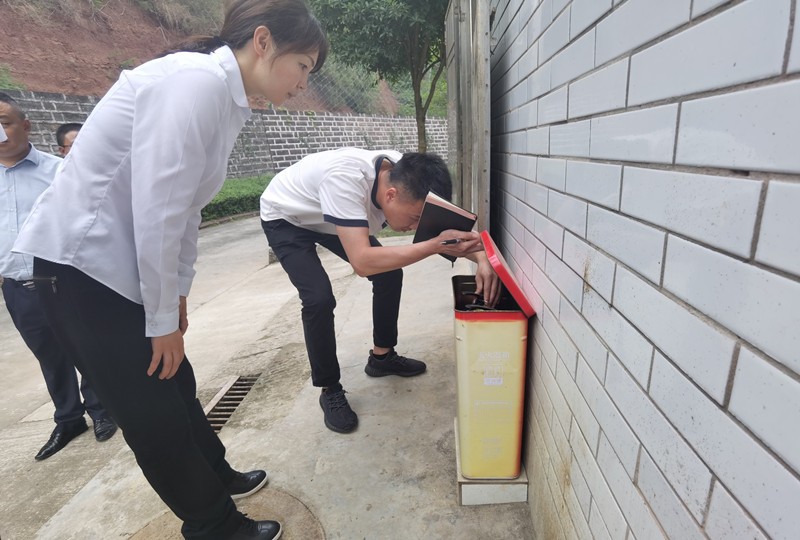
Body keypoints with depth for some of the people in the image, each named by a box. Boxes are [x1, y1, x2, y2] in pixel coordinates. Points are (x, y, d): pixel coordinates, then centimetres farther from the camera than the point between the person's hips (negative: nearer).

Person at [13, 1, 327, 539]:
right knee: (152, 409, 4)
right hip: (82, 263, -8)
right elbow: (156, 211, -24)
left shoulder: (227, 99, 8)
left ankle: (217, 476, 42)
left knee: (175, 385, 20)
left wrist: (177, 292, 14)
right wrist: (164, 320, -15)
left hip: (123, 265, 9)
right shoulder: (197, 81, -21)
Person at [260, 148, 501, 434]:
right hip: (285, 219, -6)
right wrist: (435, 245, -47)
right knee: (319, 298, -24)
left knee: (389, 274, -1)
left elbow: (448, 224, -14)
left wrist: (481, 257, -32)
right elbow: (362, 261, -48)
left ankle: (382, 356, 19)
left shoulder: (404, 176, -24)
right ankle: (330, 390, -1)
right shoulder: (346, 178, -44)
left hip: (327, 219, 6)